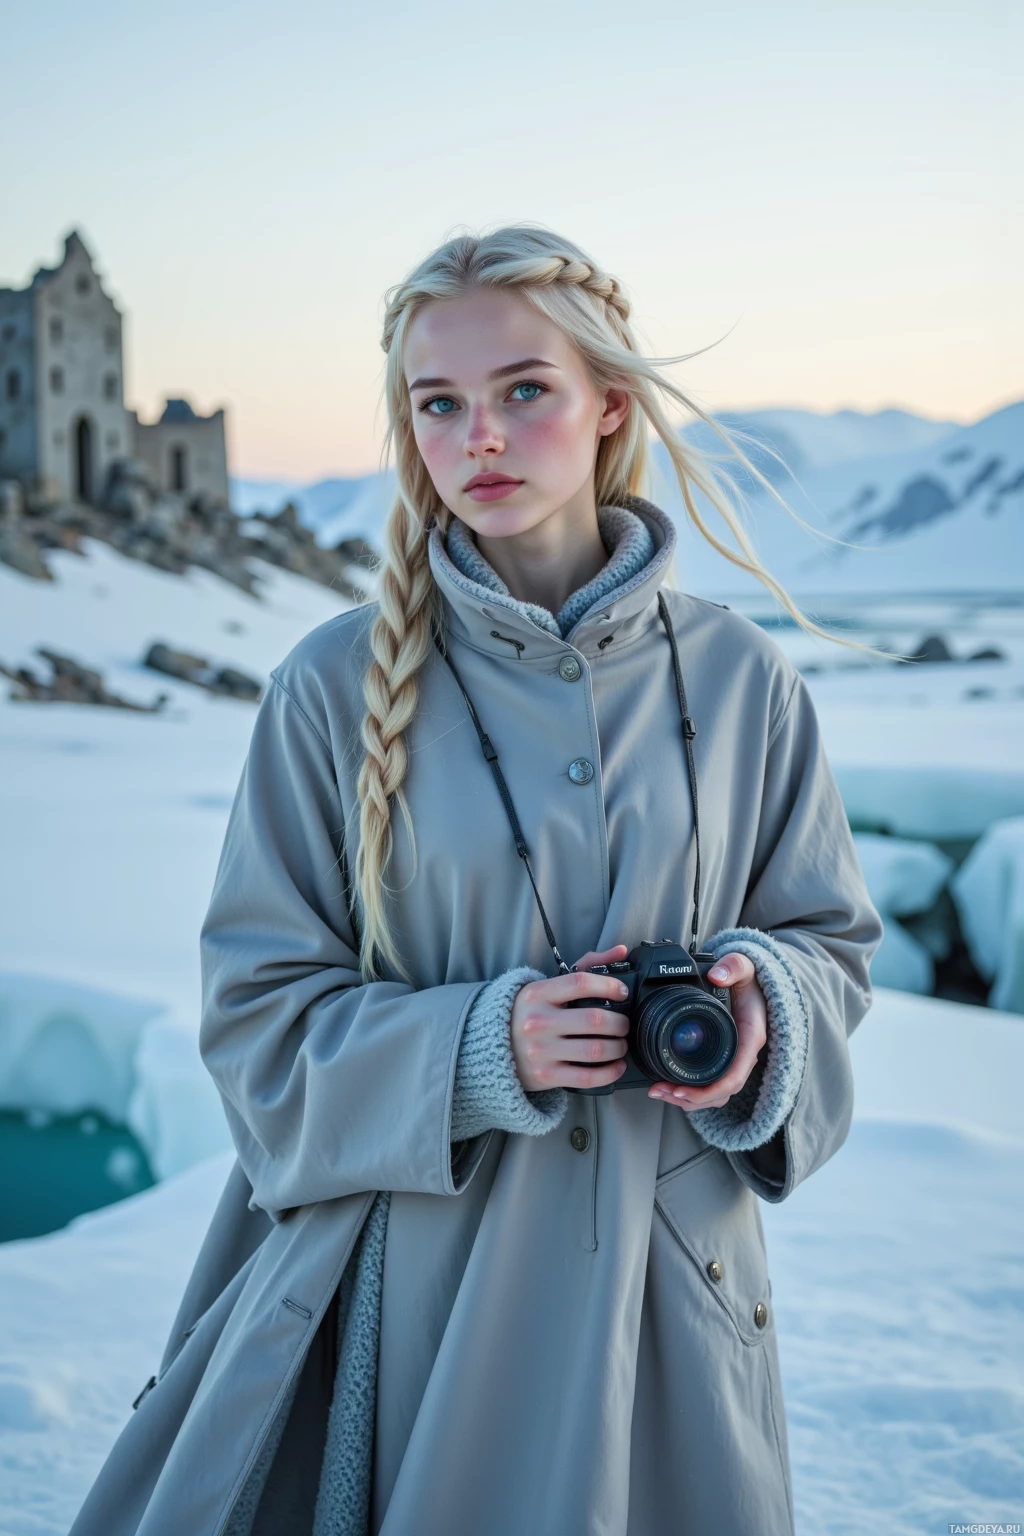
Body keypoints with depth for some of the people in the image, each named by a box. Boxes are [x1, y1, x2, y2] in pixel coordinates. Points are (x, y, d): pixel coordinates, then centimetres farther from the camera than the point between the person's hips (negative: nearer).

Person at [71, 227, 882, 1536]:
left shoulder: (736, 679, -1)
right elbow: (259, 1007, -5)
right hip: (415, 1282, -1)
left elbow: (830, 935, 9)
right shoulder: (337, 690, -7)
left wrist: (762, 1000, -13)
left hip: (665, 1275, 2)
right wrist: (478, 1046, -20)